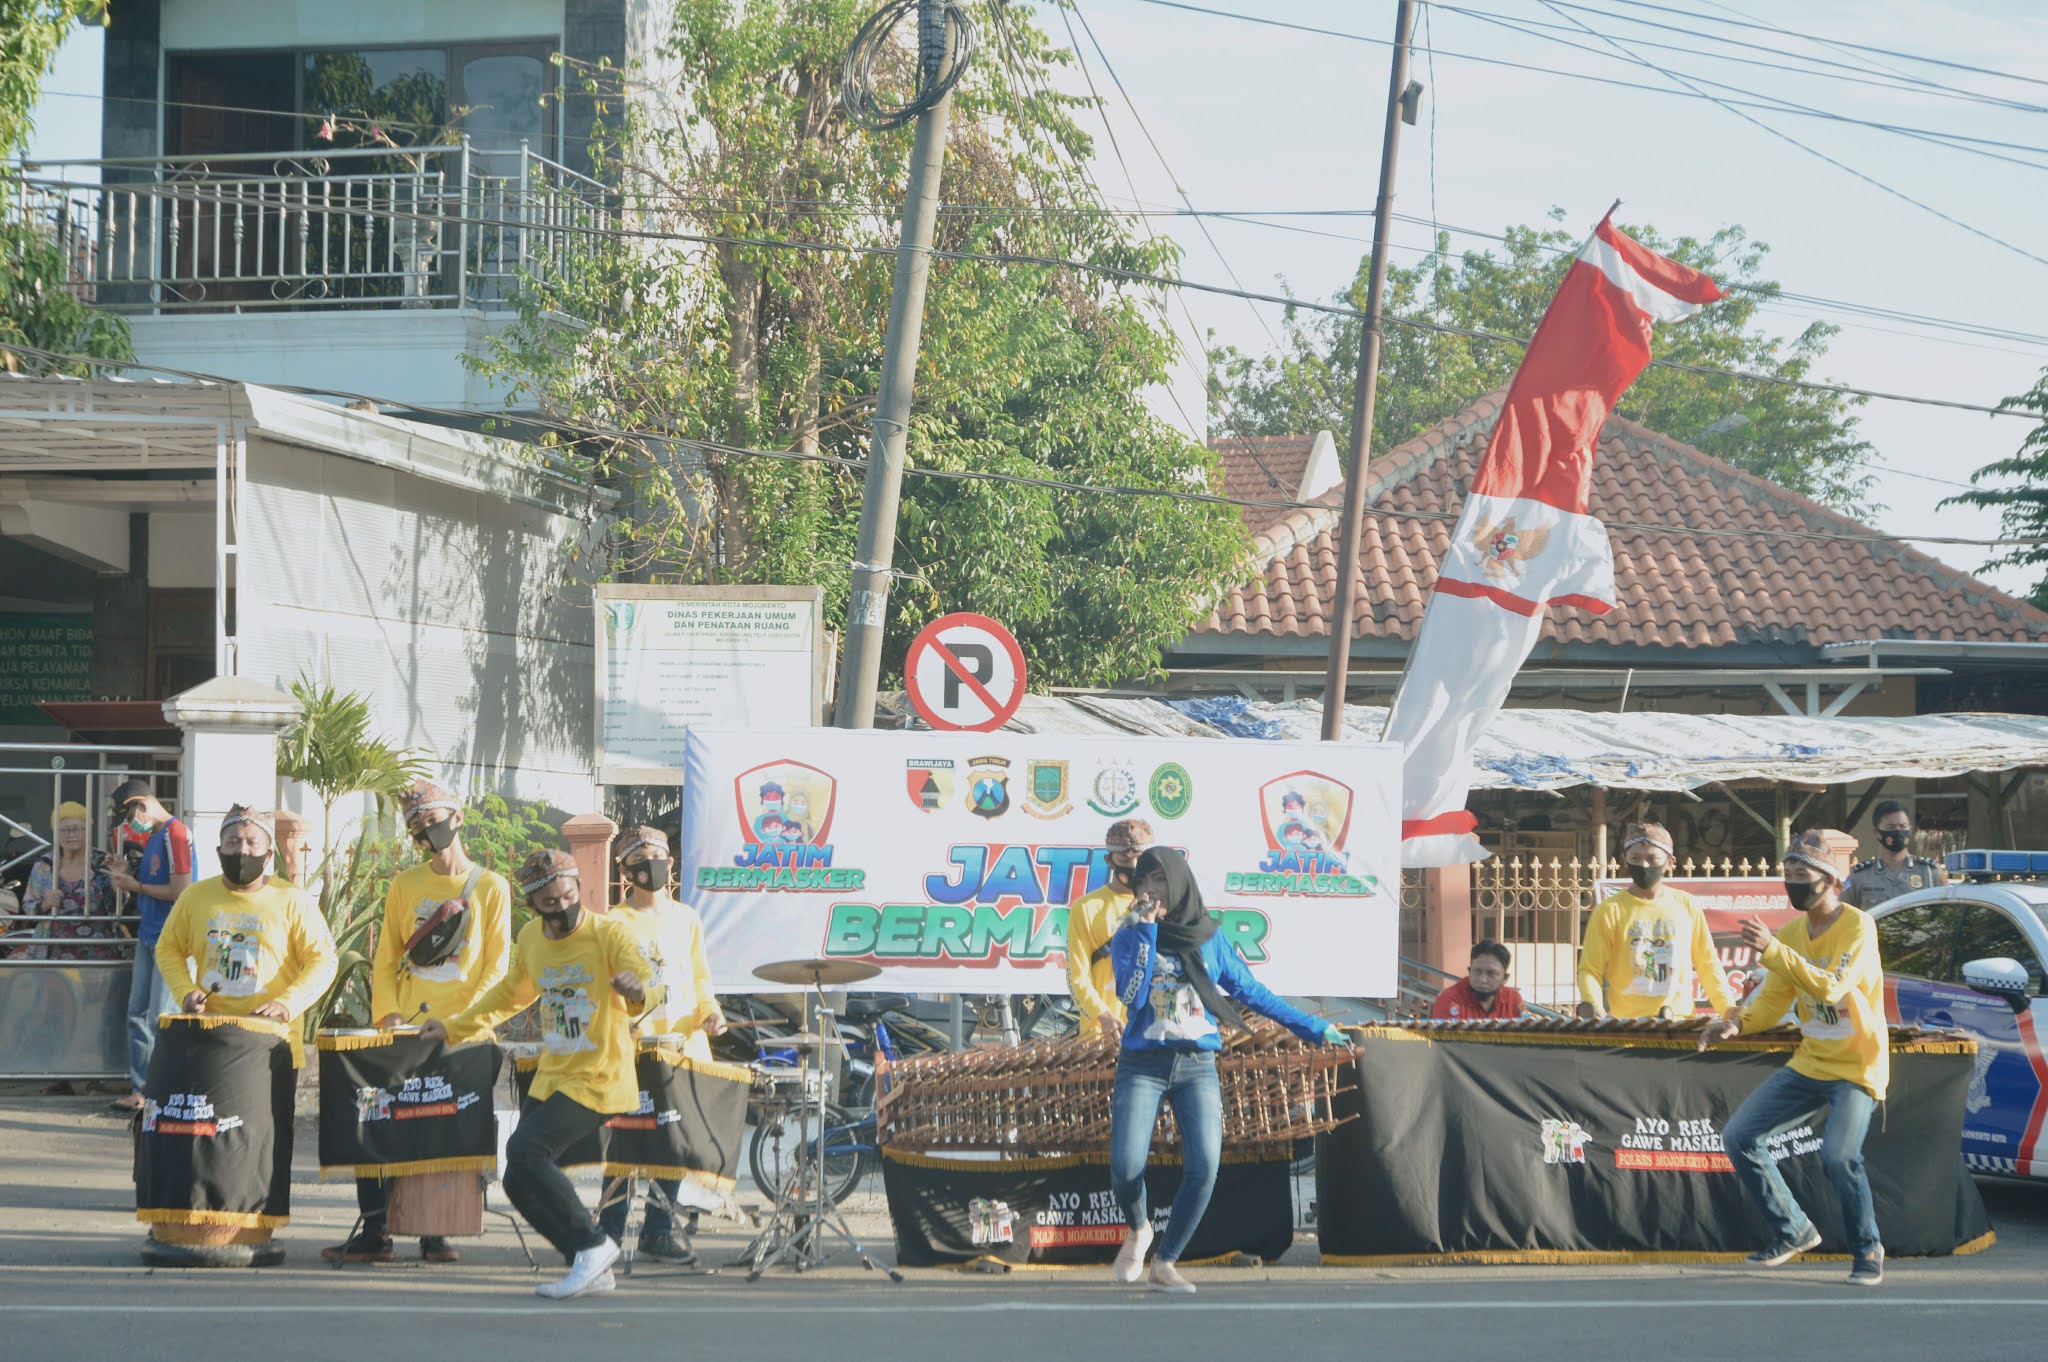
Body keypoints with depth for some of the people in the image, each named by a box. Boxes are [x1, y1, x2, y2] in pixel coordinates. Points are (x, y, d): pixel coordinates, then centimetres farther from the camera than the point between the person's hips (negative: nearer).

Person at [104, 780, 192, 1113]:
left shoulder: (175, 834, -15)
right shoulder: (153, 835, 14)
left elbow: (180, 891, -20)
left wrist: (137, 887, -10)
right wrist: (128, 877, 4)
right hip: (149, 936, 10)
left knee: (160, 1021, -6)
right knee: (138, 1016, 10)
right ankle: (140, 1089, 14)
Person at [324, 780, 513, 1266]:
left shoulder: (490, 887, 4)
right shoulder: (404, 887, 11)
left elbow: (497, 966, 0)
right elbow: (385, 960, 11)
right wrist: (388, 1014, -5)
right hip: (407, 1030, 2)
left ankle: (435, 1232, 7)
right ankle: (374, 1231, -2)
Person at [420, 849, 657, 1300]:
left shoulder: (608, 934, -12)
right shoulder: (531, 939, 7)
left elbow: (647, 980, -27)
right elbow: (511, 994, 25)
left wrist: (637, 989, -51)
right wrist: (454, 1028, 22)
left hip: (600, 1080, -7)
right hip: (551, 1078, 8)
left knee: (525, 1149, -23)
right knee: (519, 1183, 2)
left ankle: (592, 1244, -13)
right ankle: (590, 1269, 12)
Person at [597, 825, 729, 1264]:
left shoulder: (686, 919, 14)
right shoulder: (614, 923, 4)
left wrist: (709, 1012, 1)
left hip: (684, 1044, 4)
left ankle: (659, 1232, 11)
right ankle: (609, 1232, 1)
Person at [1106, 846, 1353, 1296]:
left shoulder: (1209, 940, 8)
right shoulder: (1129, 937, 2)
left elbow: (1253, 993, 16)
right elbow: (1132, 995, -15)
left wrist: (1312, 1028, 17)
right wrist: (1146, 931, -16)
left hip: (1198, 1068, 2)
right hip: (1142, 1065, -2)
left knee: (1203, 1168, -17)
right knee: (1126, 1166, -17)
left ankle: (1165, 1264, 0)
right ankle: (1137, 1230, 17)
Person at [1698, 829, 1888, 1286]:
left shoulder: (1858, 926, -15)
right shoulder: (1791, 933, 5)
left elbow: (1831, 989, -28)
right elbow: (1773, 1000, 9)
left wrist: (1772, 950, -33)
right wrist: (1738, 1024, -11)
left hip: (1856, 1068, -7)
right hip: (1809, 1064, 7)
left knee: (1838, 1155, -27)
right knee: (1739, 1137, 0)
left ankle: (1868, 1251, -3)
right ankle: (1792, 1230, 15)